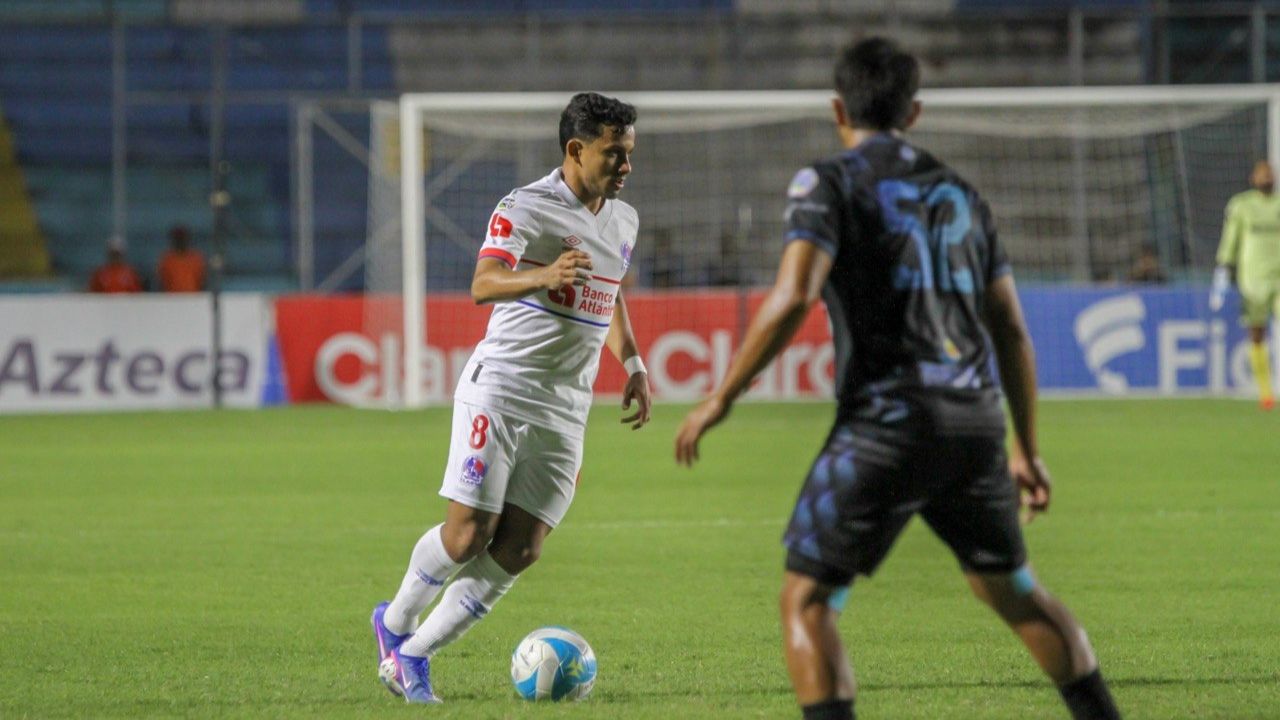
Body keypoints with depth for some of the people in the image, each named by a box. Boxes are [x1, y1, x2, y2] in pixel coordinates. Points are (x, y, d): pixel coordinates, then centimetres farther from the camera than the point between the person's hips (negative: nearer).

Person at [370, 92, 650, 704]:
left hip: (564, 412, 6)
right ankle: (395, 621, 20)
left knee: (519, 551, -3)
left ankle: (413, 653, 9)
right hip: (499, 391, -6)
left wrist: (633, 363, 17)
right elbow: (483, 284, -26)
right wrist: (544, 275, -44)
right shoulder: (526, 207, -11)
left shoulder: (623, 220, 12)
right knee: (469, 535, -8)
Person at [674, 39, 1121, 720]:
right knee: (1013, 591, 24)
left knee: (805, 602, -1)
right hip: (976, 420, 6)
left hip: (887, 423, -6)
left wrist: (721, 397, -9)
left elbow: (792, 298, -16)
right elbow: (1010, 330, 19)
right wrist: (1026, 449, 26)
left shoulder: (828, 183, 0)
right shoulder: (958, 192, 19)